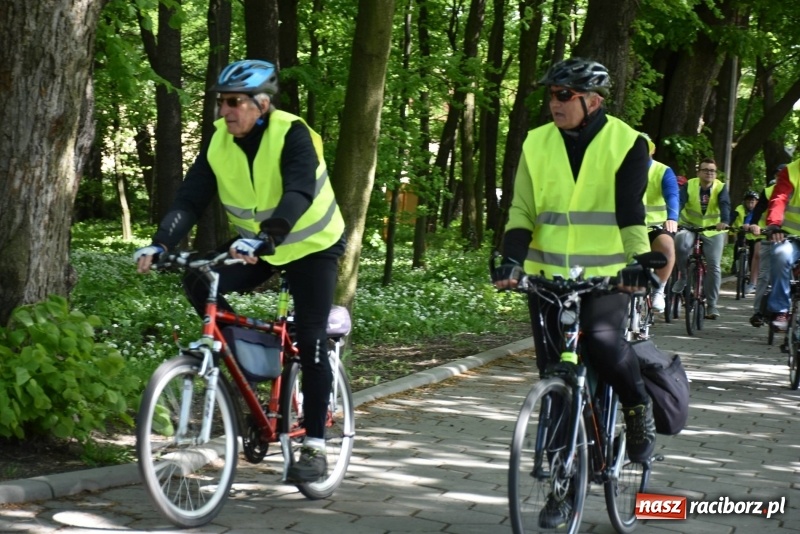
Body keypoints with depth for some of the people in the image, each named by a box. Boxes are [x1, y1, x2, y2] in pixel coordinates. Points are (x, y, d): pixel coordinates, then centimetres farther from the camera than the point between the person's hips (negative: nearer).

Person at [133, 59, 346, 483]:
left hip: (312, 244, -5)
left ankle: (314, 446, -4)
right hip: (256, 245, 5)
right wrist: (160, 244, -33)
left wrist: (264, 238, -57)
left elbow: (299, 193, -41)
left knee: (310, 339, -12)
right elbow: (190, 198, -17)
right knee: (199, 285, -17)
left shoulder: (291, 135, -27)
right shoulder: (219, 142, -12)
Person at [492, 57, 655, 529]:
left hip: (608, 275, -3)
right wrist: (512, 261, -11)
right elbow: (522, 212, 3)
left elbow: (631, 215, -8)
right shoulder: (537, 144, 4)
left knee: (602, 338, -31)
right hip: (548, 276, 3)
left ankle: (639, 408, 0)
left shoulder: (627, 143, -3)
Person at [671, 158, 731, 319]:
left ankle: (712, 305, 4)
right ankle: (683, 276, -10)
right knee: (680, 243, -34)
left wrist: (724, 221, -49)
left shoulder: (721, 187, -10)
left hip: (713, 231, 1)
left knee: (714, 267, -6)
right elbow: (679, 202, -25)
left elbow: (725, 205, -27)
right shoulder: (689, 185, -10)